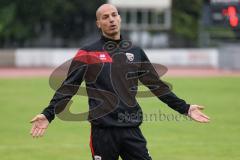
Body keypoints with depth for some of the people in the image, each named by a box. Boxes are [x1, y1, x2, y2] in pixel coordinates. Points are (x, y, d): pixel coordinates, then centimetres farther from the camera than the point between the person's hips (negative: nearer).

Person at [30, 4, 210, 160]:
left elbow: (156, 85, 16)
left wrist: (185, 108, 13)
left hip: (132, 130, 3)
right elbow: (68, 88, -4)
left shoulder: (136, 52, 12)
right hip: (103, 131, -3)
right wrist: (48, 114, -16)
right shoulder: (87, 53, 1)